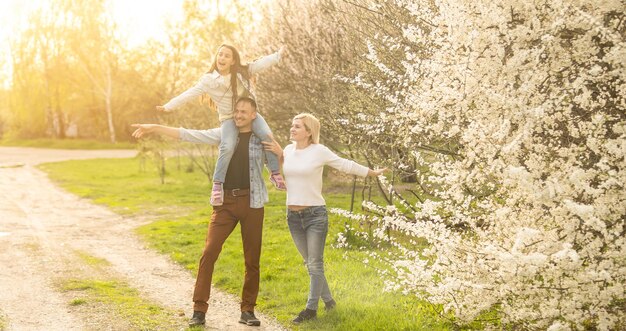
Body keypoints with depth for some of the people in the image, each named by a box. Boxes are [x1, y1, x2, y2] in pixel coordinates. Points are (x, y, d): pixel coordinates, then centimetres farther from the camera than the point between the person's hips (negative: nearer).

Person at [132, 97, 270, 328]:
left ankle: (247, 310, 16)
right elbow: (188, 134, 2)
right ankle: (199, 309, -4)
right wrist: (154, 127, -4)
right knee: (209, 253, -9)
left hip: (252, 202, -1)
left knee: (252, 259, 4)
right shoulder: (224, 134, 7)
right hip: (226, 201, 1)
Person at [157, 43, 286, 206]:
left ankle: (275, 173, -11)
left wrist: (278, 54, -9)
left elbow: (262, 63, -2)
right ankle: (217, 185, -19)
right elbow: (189, 94, -10)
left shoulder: (243, 72, -2)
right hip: (229, 118, -2)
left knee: (266, 135, -25)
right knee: (227, 147, -29)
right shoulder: (208, 80, -7)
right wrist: (168, 106, -16)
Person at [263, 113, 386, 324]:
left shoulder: (319, 151, -9)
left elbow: (346, 165, -1)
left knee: (315, 263, -2)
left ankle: (311, 308, 6)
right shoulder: (288, 150, 5)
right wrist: (279, 154, 4)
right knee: (309, 263, 14)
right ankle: (328, 300, 29)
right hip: (293, 215, 6)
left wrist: (372, 173, 4)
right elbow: (281, 172, 20)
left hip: (315, 214, -6)